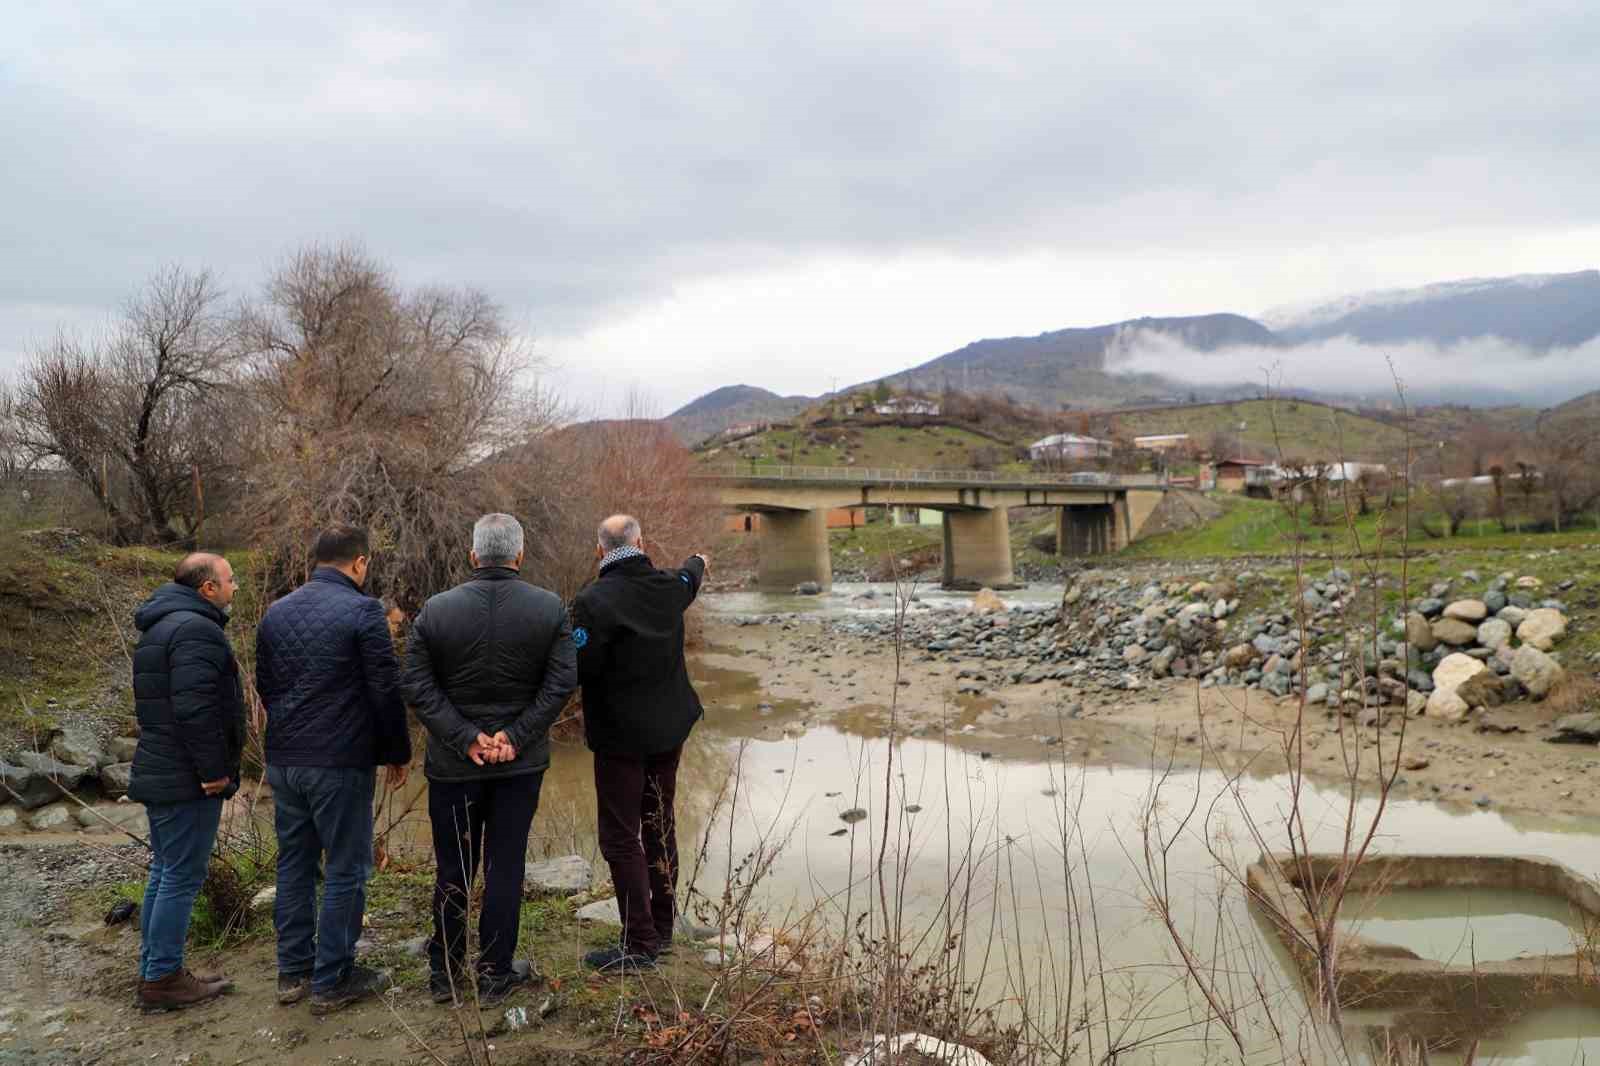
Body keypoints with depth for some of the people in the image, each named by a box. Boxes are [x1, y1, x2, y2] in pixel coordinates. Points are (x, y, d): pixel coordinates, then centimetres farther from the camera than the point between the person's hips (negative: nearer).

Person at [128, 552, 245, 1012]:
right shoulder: (195, 629, -18)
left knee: (165, 873, 17)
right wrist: (213, 770, -20)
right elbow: (195, 708, -27)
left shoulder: (161, 625, 17)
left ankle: (154, 971, 25)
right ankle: (162, 978, 5)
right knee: (183, 877, -2)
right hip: (187, 780, -11)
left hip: (159, 773, 11)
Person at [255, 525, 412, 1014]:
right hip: (341, 764, -7)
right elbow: (386, 691, -13)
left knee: (294, 864, 17)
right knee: (346, 870, 4)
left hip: (283, 761, 7)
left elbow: (264, 686, 16)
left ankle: (292, 972, 25)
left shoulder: (276, 612, 9)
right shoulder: (362, 611, -13)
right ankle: (332, 981, 11)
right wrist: (398, 753, -2)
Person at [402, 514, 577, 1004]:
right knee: (505, 868, 10)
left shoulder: (436, 610, -5)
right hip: (522, 762, 0)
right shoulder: (550, 609, -6)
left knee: (453, 870, 14)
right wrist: (516, 736, -10)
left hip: (453, 763, 1)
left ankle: (444, 973, 27)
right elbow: (562, 683, -10)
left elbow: (416, 686, -8)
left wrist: (466, 738, -10)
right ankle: (495, 974, 18)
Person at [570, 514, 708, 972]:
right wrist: (697, 563, 48)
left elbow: (579, 670, -22)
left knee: (621, 838, 1)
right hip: (668, 730, 7)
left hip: (620, 736, -7)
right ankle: (662, 928, 31)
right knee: (659, 827, 19)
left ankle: (639, 944, 3)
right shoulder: (670, 586, 1)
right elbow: (689, 579, 25)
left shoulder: (593, 600, -20)